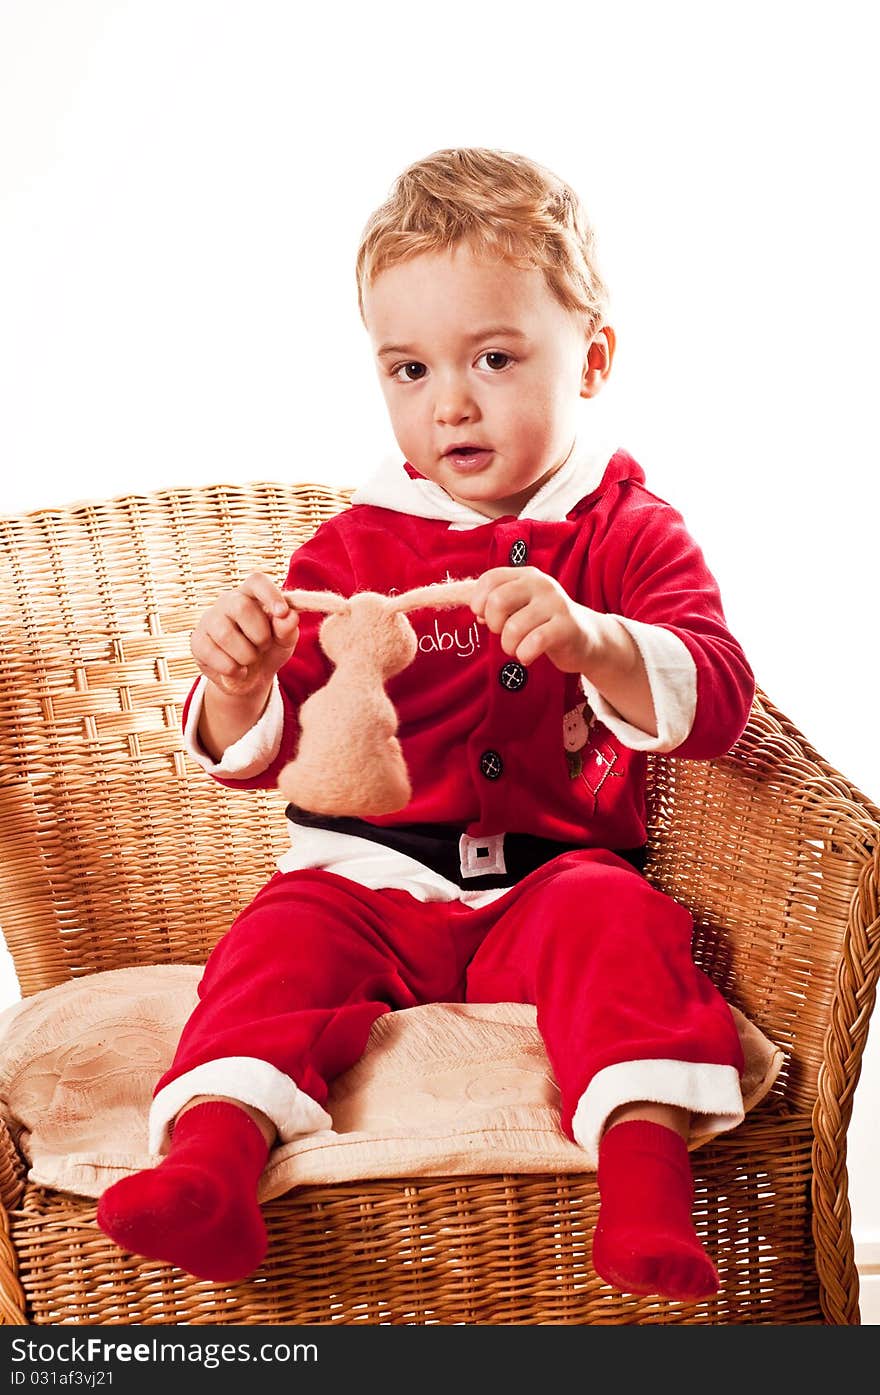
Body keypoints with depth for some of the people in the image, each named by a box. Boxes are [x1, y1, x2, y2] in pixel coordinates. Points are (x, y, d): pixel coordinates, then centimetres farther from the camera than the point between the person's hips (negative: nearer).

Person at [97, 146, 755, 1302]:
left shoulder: (628, 533, 4)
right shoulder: (355, 547, 8)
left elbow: (716, 705, -11)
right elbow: (256, 753, 4)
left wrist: (591, 641, -32)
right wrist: (240, 683, -22)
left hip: (552, 872, -1)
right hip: (369, 879, 2)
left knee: (612, 920, -32)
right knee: (282, 940, -27)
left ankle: (648, 1166, -42)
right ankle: (212, 1162, -42)